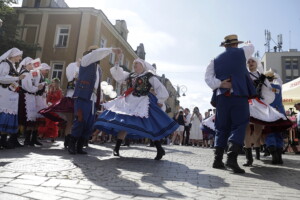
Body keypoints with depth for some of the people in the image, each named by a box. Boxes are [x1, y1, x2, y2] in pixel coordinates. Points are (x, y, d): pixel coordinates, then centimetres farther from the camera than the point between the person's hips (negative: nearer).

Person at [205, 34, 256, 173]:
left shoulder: (216, 59, 12)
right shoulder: (241, 52, 9)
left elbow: (208, 77, -1)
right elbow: (251, 47, 33)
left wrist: (219, 84, -7)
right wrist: (248, 43, 53)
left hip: (221, 97, 3)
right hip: (239, 95, -3)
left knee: (222, 128, 8)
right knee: (239, 126, -3)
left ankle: (218, 159, 6)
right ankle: (232, 157, -19)